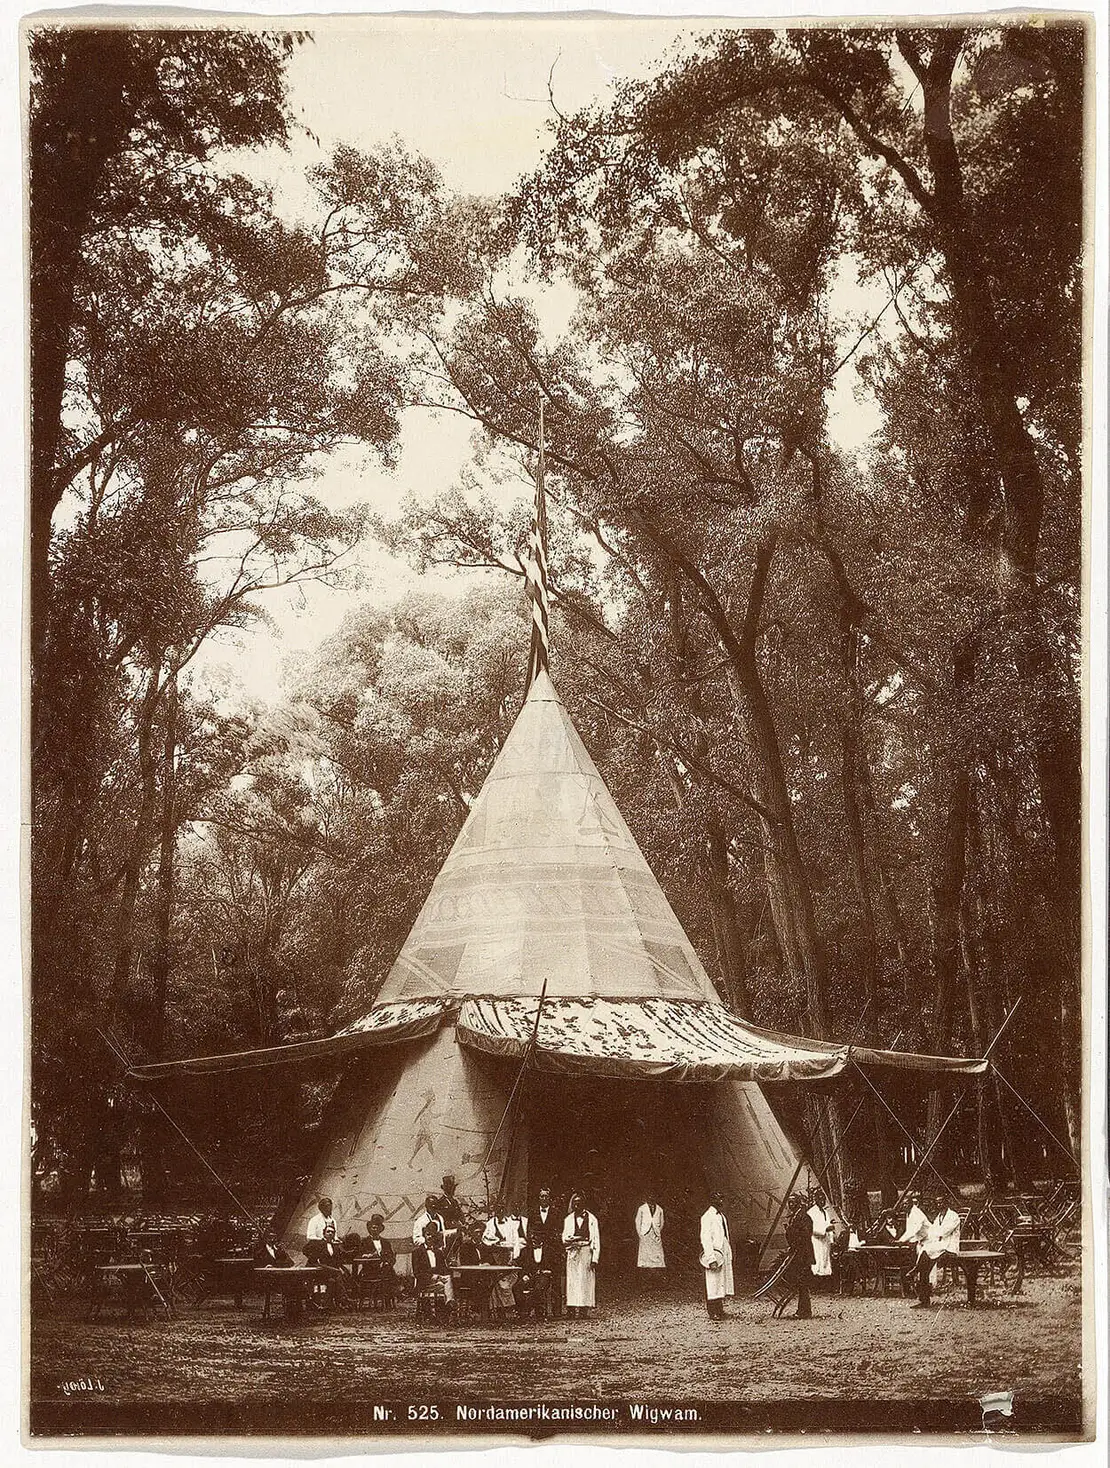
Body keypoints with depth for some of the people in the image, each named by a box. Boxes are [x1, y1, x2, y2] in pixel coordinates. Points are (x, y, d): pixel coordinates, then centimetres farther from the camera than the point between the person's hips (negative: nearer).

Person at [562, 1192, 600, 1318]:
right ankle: (573, 1308, -10)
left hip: (587, 1252, -1)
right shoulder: (568, 1220, 14)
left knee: (585, 1280, -7)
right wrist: (576, 1239, -11)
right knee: (573, 1280, -7)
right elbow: (564, 1238, 10)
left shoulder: (591, 1219, 6)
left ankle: (583, 1307, -8)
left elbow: (596, 1240, 3)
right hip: (573, 1252, 2)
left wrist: (595, 1258, -5)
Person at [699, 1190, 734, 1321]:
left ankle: (719, 1310, 17)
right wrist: (711, 1258, -22)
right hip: (714, 1251, -9)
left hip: (724, 1252, 9)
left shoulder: (721, 1216, 15)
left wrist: (729, 1253, 18)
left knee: (723, 1281, 10)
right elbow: (705, 1238, -17)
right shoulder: (707, 1217, -11)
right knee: (714, 1283, -6)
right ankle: (713, 1312, -3)